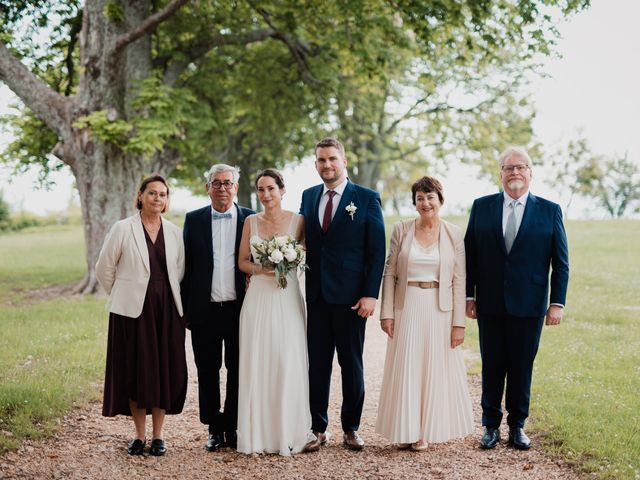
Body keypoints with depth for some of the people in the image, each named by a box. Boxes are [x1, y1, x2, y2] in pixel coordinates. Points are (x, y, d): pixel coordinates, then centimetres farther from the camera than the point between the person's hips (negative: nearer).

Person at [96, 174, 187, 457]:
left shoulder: (174, 232, 7)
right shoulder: (123, 229, -3)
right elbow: (104, 269, 2)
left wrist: (165, 296, 11)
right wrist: (123, 296, 8)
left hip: (167, 309, 3)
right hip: (133, 309, -3)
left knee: (166, 371, 3)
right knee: (136, 370, 2)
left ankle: (158, 435, 15)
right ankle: (140, 435, 15)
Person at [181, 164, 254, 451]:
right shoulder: (194, 220, 5)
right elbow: (186, 265, 5)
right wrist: (184, 309, 2)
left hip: (239, 309, -1)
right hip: (205, 310, 1)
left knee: (238, 372, 6)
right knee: (208, 372, 7)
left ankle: (234, 428, 18)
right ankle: (215, 429, 18)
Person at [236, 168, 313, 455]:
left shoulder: (297, 221, 2)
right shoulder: (251, 221, 8)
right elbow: (242, 261, 10)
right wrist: (261, 269, -9)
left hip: (287, 297, -2)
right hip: (258, 298, 2)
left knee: (288, 363, -4)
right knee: (256, 363, 1)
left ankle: (287, 434, 7)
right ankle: (257, 434, 9)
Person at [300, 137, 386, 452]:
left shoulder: (367, 199, -3)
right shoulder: (309, 196, 10)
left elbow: (377, 251, -5)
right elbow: (303, 241, 12)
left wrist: (371, 294, -12)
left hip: (351, 296, -3)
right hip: (317, 295, 3)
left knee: (352, 365, 8)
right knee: (317, 364, 7)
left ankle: (351, 428, 19)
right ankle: (318, 429, 16)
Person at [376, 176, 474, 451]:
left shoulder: (453, 234, 0)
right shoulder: (402, 230, 0)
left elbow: (459, 281, -1)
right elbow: (390, 273, 2)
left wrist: (458, 323, -5)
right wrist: (386, 313, -4)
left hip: (440, 310, 0)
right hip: (407, 309, 0)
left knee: (436, 368, 6)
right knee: (406, 368, 4)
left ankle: (428, 429, 21)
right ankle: (406, 431, 15)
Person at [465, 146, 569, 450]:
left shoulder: (550, 211, 1)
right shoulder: (482, 207, 4)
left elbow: (561, 263, 1)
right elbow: (470, 255, 5)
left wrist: (557, 303, -5)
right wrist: (469, 296, 1)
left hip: (529, 306, -1)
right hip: (490, 305, 1)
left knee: (522, 368, 7)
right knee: (492, 367, 8)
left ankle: (517, 426, 21)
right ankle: (491, 426, 20)